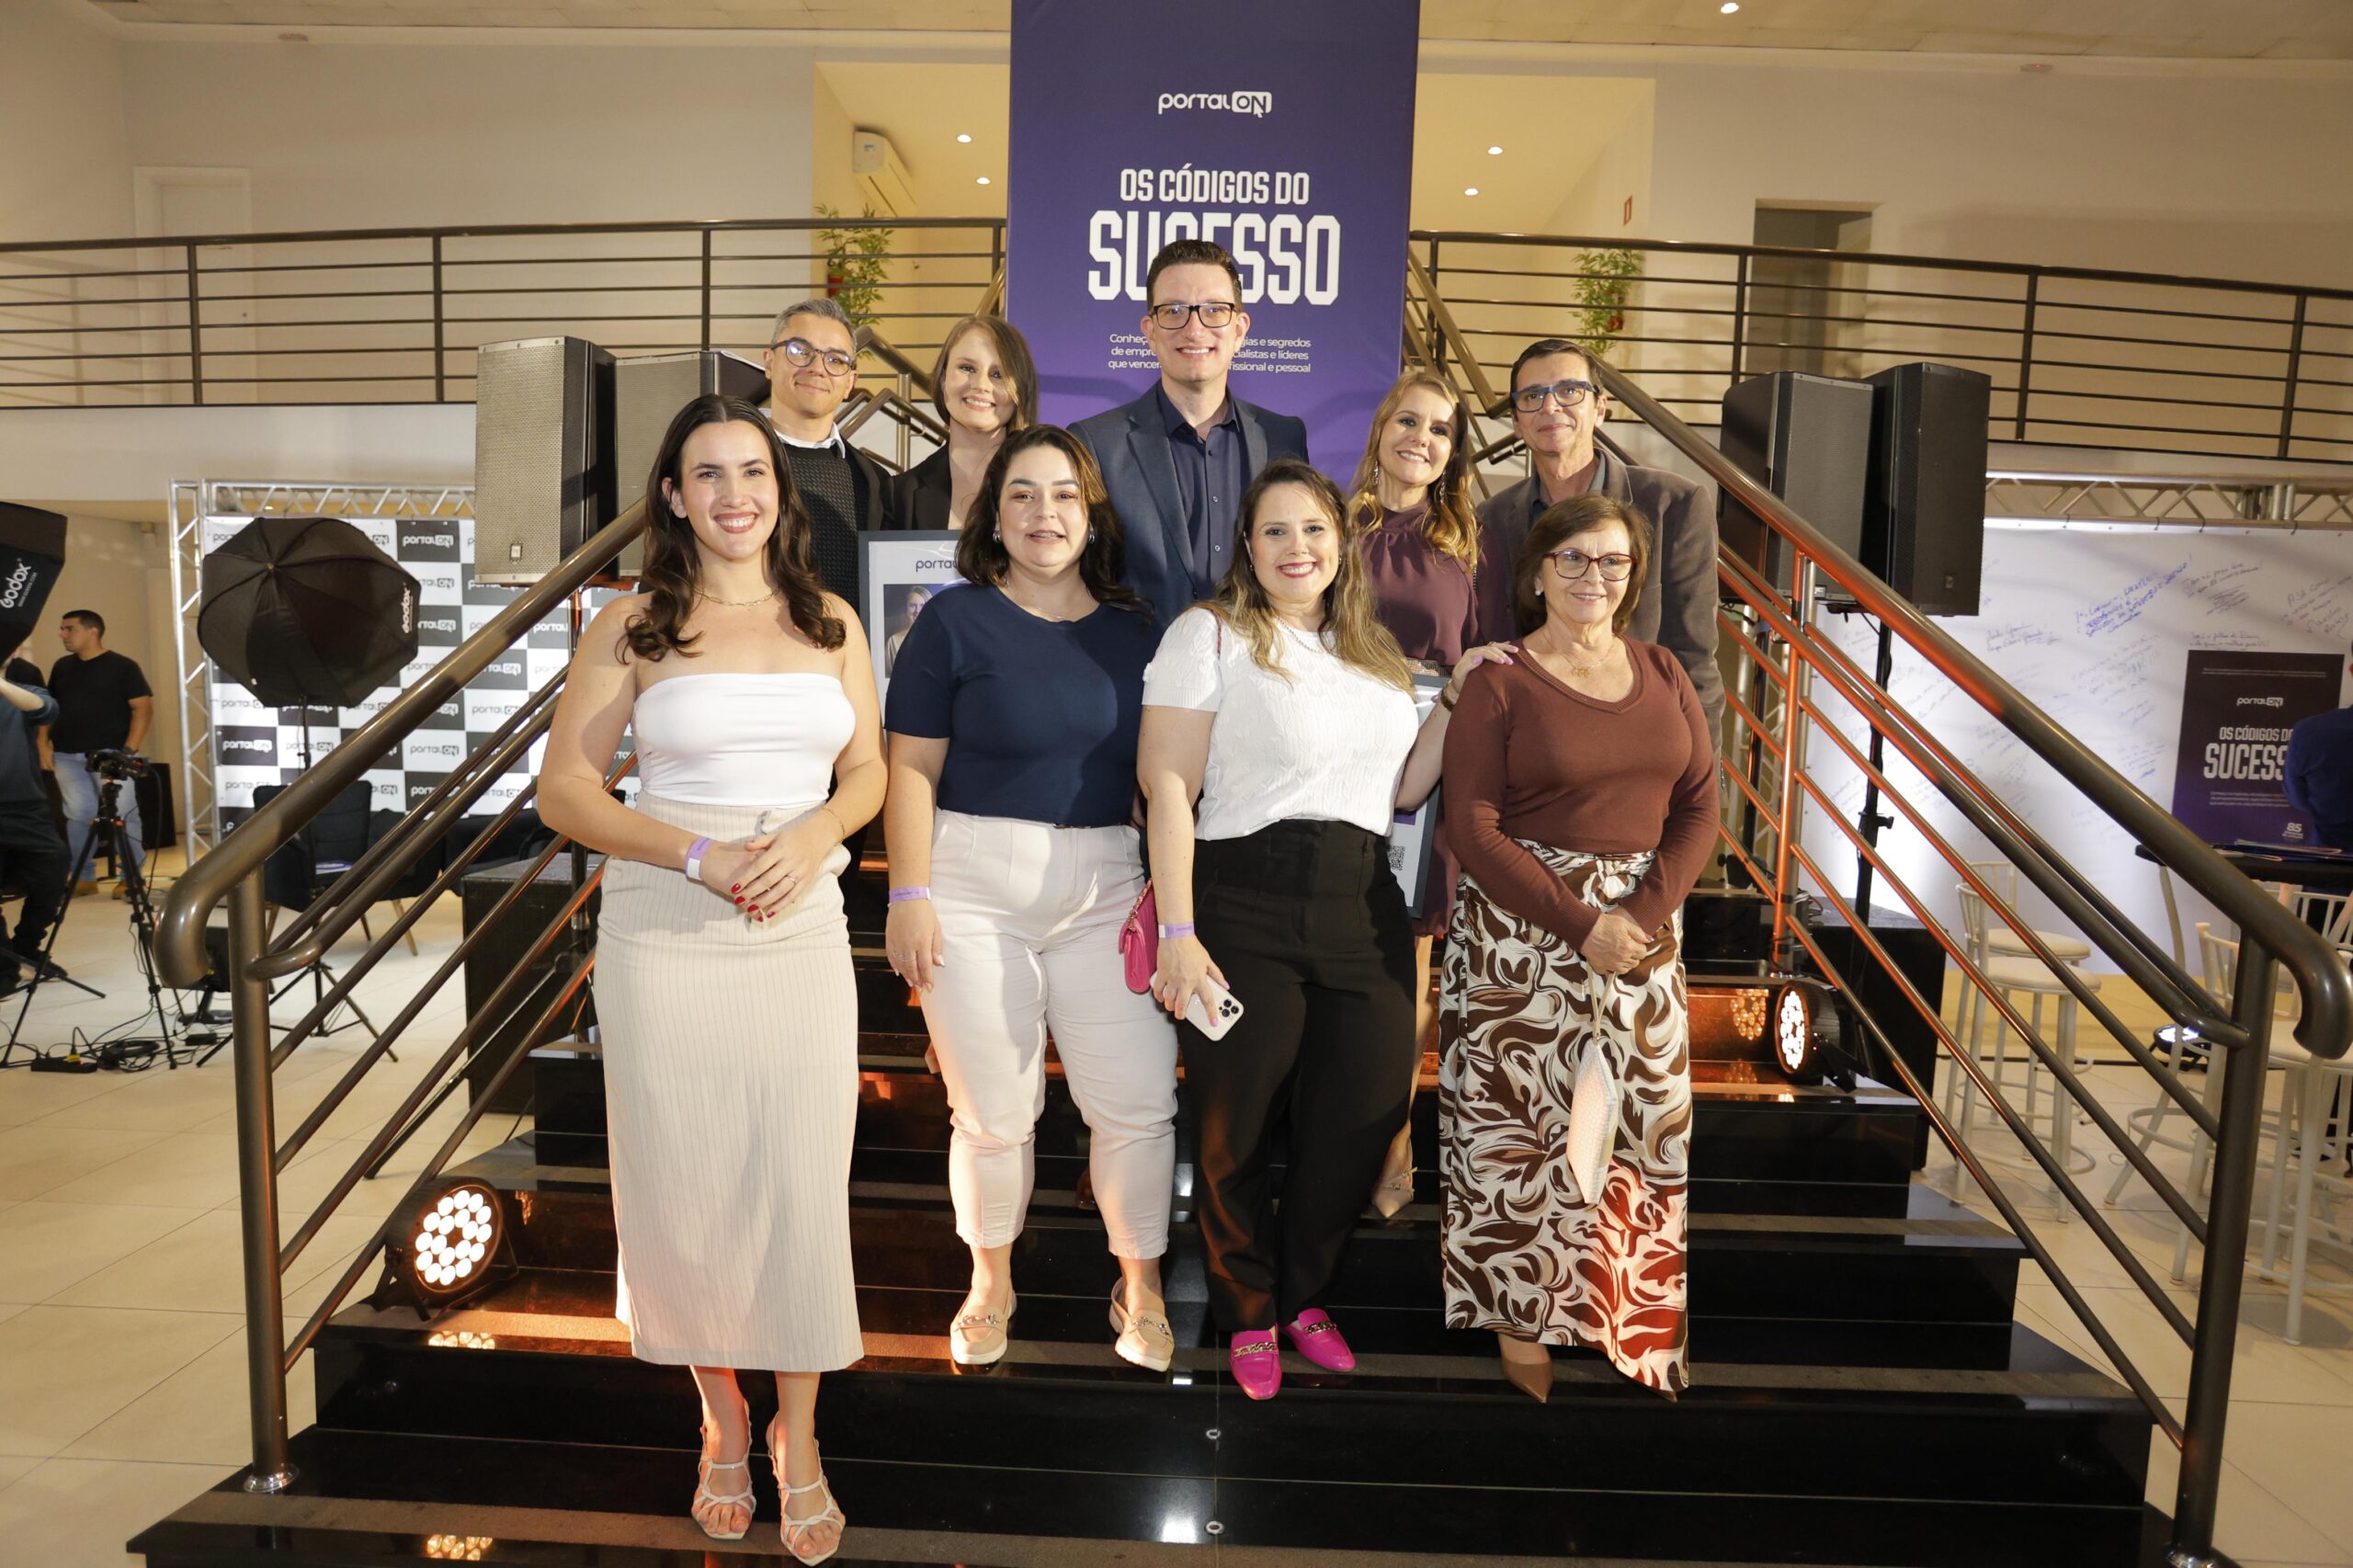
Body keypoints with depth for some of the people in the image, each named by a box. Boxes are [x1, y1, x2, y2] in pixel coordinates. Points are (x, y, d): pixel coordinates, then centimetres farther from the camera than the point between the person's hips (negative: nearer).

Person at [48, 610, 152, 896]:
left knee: (123, 815, -6)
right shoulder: (62, 667, 15)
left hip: (110, 755, -5)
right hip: (68, 757, 5)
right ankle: (83, 877, 13)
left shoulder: (122, 666, -1)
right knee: (77, 817, 6)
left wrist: (129, 749, -13)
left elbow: (143, 708, -5)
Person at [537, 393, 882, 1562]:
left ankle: (797, 1439, 24)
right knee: (683, 1190, 8)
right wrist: (698, 855, -14)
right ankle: (722, 1424, 32)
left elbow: (867, 772, 11)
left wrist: (813, 833, -10)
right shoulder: (633, 627, 1)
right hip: (664, 941, -1)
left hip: (804, 934, 2)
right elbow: (562, 790, -1)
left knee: (803, 1189, 4)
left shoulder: (832, 623, 9)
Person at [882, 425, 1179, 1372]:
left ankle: (1141, 1290, 23)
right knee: (993, 1113, 6)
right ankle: (990, 1286, 32)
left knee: (1138, 1103, 0)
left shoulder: (1134, 633, 10)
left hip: (1105, 890, 3)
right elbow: (912, 771, -3)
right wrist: (908, 895, -9)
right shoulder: (957, 621, 0)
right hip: (975, 886, -2)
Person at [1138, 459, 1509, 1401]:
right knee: (1237, 1130, 6)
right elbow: (1167, 785, -8)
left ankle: (1305, 1296, 34)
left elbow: (1403, 790, 18)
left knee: (1362, 1119, 7)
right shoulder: (1211, 633, -1)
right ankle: (1248, 1315, 32)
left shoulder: (1373, 651, 18)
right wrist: (1177, 931, -15)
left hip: (1363, 912, 5)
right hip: (1245, 910, -5)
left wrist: (1455, 700, 7)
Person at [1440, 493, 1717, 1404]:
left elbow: (1699, 806, 6)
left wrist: (1646, 914, -9)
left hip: (1645, 928, 4)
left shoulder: (1662, 673, 10)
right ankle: (1524, 1316, 20)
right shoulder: (1500, 683, -5)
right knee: (1527, 1125, 2)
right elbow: (1471, 829, -11)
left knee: (1643, 1122, 7)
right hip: (1523, 930, -4)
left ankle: (1635, 1322, 25)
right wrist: (1583, 923, -15)